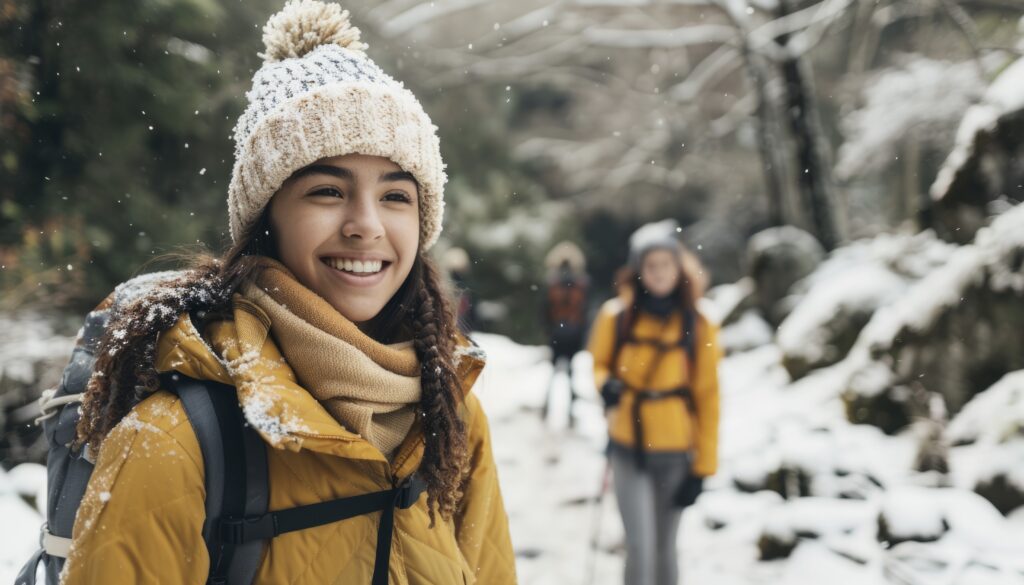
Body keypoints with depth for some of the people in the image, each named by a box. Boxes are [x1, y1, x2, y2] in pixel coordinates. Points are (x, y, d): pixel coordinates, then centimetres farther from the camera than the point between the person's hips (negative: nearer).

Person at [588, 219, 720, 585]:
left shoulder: (698, 327, -3)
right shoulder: (616, 317, -4)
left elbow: (708, 400, -1)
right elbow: (599, 363, 13)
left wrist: (703, 466, -3)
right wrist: (605, 383, -11)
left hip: (675, 454, 1)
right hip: (627, 449, -1)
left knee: (664, 549, 12)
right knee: (640, 548, -9)